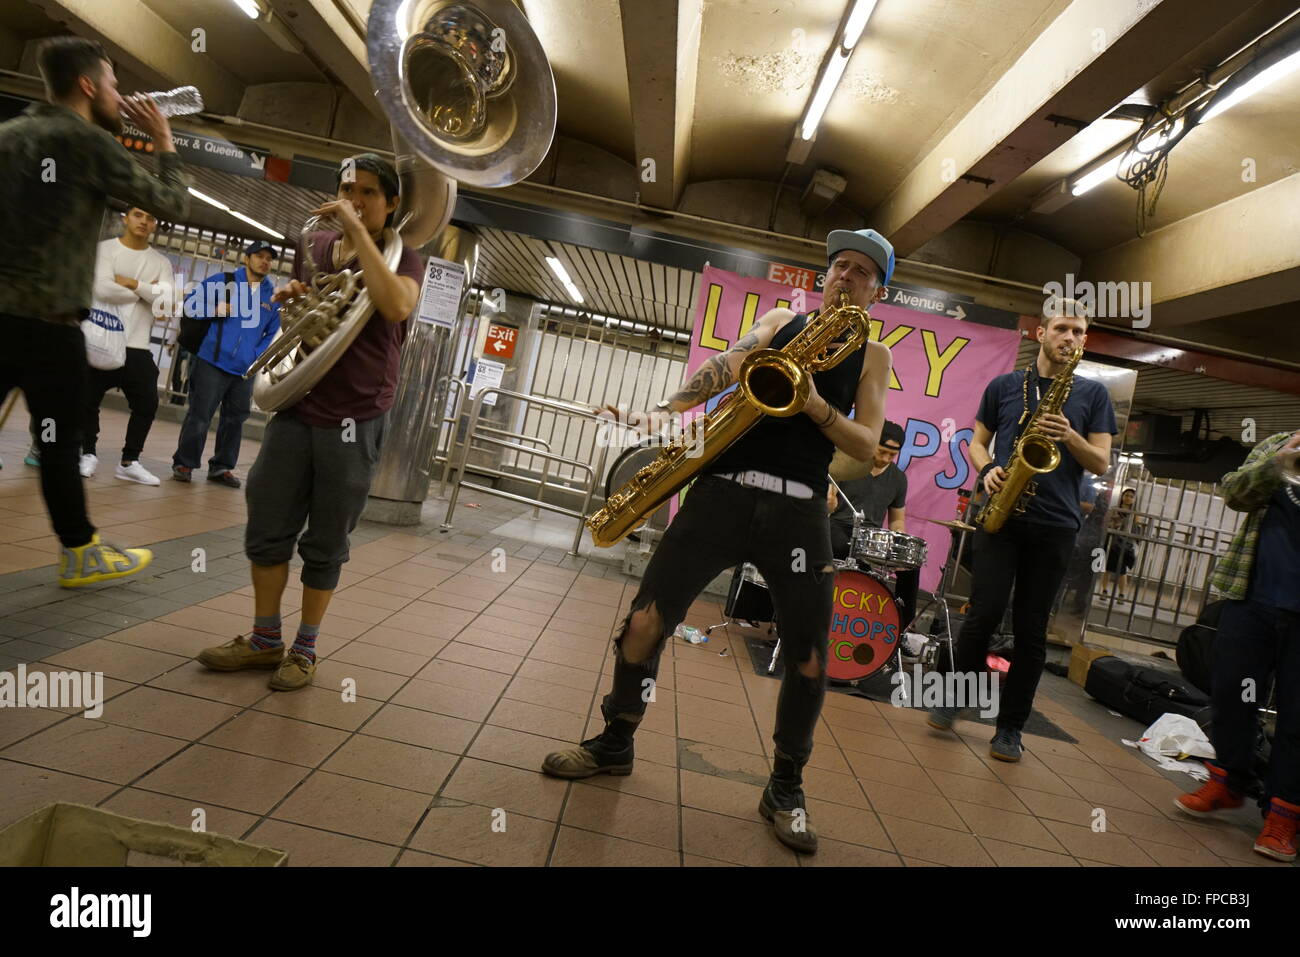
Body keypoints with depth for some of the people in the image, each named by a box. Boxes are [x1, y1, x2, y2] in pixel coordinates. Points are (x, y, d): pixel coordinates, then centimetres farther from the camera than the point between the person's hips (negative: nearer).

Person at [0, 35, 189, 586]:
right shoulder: (89, 141, -6)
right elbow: (173, 205, -2)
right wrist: (164, 140, 12)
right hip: (48, 320, -6)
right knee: (59, 441, 4)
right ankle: (82, 555, 17)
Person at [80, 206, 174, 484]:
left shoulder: (161, 262, 9)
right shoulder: (106, 249, 0)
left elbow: (167, 301, -6)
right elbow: (103, 290, -17)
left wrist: (133, 284, -11)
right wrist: (146, 292, -8)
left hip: (138, 347, 3)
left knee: (147, 404, -1)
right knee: (88, 400, 4)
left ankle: (129, 461, 10)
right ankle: (88, 453, 21)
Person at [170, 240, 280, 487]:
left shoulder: (272, 296, 10)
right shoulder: (222, 281, 3)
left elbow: (272, 334, 12)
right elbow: (190, 304, 6)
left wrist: (257, 357, -1)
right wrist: (215, 309, -11)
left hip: (245, 371, 3)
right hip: (213, 363, -3)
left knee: (235, 419, 10)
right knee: (199, 416, 0)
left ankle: (221, 466, 24)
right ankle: (183, 463, 15)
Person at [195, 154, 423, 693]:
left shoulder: (402, 257, -4)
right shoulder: (313, 247, 10)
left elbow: (397, 306, -28)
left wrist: (358, 230, -22)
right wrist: (288, 299, 2)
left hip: (355, 422, -5)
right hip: (296, 409, 5)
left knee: (325, 544, 6)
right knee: (268, 530, 9)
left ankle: (305, 649, 22)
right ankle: (264, 640, 26)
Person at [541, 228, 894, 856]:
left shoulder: (871, 356, 15)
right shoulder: (779, 320, 18)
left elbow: (867, 446, 4)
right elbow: (724, 369, 0)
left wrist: (814, 404, -11)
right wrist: (664, 410, -16)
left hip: (798, 509, 0)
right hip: (723, 490, 1)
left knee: (809, 658, -1)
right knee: (645, 621, -3)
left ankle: (785, 789, 23)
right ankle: (615, 744, 22)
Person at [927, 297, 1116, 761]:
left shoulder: (1093, 394, 11)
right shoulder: (1003, 385, 11)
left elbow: (1101, 463, 6)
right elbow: (977, 440, 13)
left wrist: (1069, 436, -13)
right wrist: (987, 470, -8)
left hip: (1055, 525, 1)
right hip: (1001, 514, 0)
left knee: (1031, 628, 3)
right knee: (985, 613, -8)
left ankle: (1010, 726, 14)